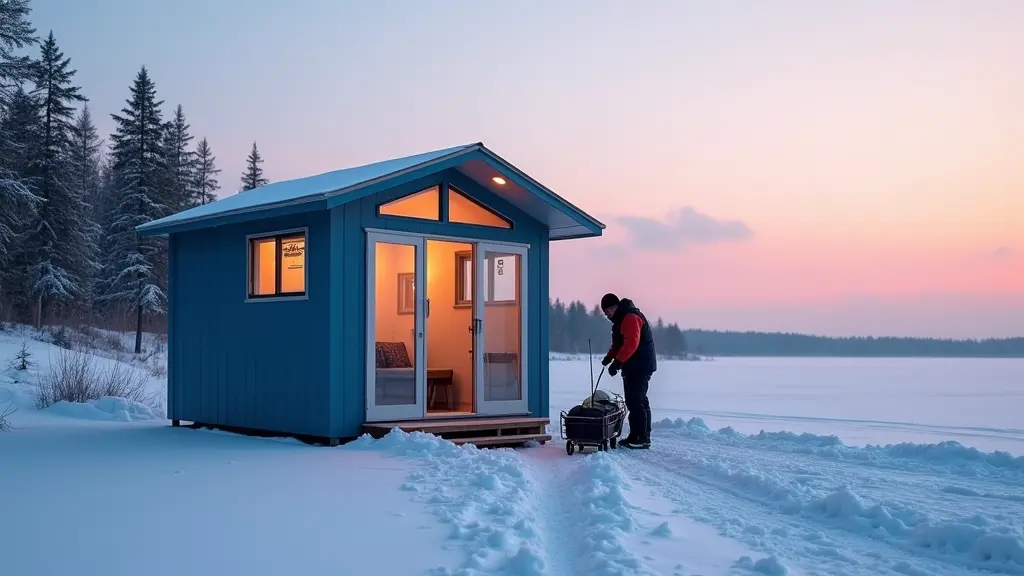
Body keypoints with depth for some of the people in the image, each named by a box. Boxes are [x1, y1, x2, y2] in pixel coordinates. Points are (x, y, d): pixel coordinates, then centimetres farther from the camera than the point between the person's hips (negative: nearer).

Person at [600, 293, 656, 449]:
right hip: (632, 367, 11)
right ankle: (636, 436, 16)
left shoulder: (630, 318, -16)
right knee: (633, 401, 11)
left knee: (636, 401, -12)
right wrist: (610, 356, 9)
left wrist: (617, 362, -30)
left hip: (640, 367, -11)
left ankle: (642, 438, -10)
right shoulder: (621, 319, 18)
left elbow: (631, 343, -28)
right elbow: (618, 343, 26)